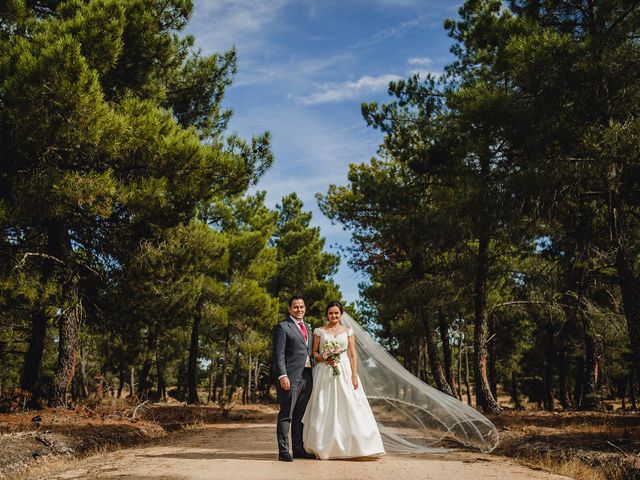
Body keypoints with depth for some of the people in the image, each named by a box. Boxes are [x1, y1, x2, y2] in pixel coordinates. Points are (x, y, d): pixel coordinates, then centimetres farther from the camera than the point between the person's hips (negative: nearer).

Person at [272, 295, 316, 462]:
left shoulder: (308, 327, 20)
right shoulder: (282, 327, -3)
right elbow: (279, 355, -9)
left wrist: (314, 374, 15)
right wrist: (282, 376, -18)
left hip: (307, 376, 7)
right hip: (290, 377, -7)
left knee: (301, 416, 12)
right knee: (286, 415, -2)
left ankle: (298, 449, 19)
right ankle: (283, 451, 2)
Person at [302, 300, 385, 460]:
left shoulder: (347, 332, 10)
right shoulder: (319, 331, 8)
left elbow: (353, 355, 5)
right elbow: (314, 353, 6)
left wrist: (354, 376, -3)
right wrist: (325, 359, -13)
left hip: (344, 373, 1)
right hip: (324, 373, -1)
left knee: (348, 409, -3)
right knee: (324, 410, -3)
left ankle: (347, 447, 4)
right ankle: (325, 448, 3)